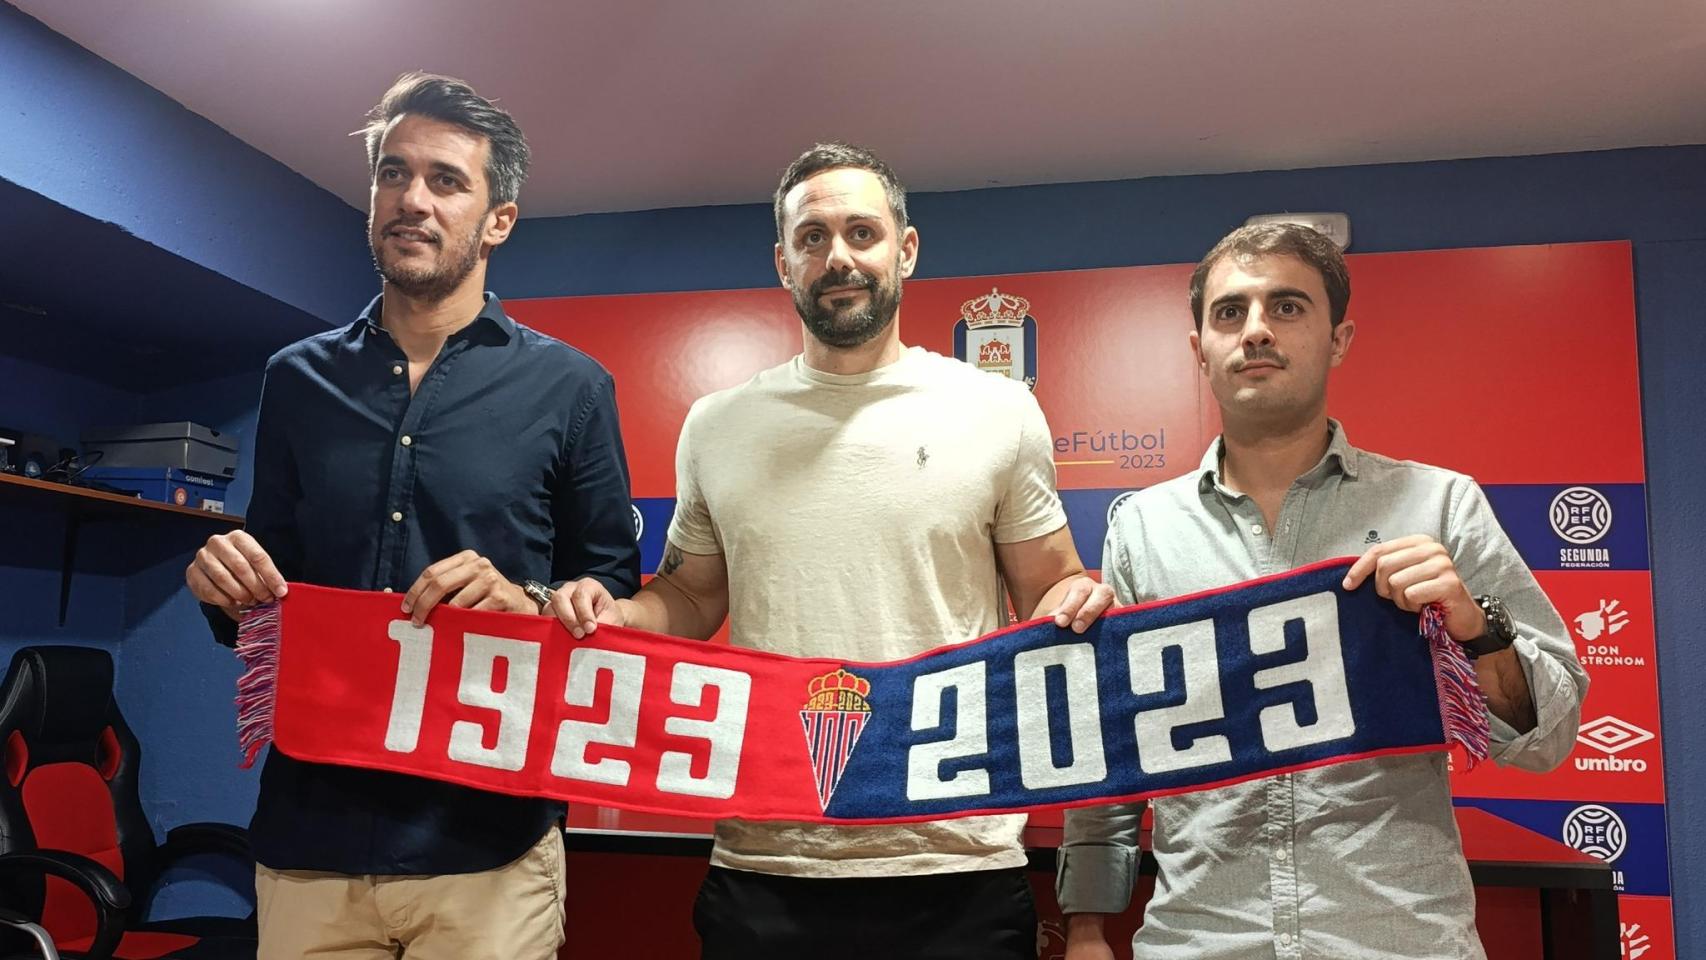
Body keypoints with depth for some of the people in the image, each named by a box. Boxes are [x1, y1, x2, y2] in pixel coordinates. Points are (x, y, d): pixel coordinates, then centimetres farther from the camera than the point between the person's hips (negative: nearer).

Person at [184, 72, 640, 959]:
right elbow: (270, 587, 16)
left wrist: (528, 607, -17)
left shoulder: (567, 386, 0)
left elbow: (614, 594, 3)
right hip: (308, 833, 3)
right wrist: (228, 584, -5)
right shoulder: (299, 379, 9)